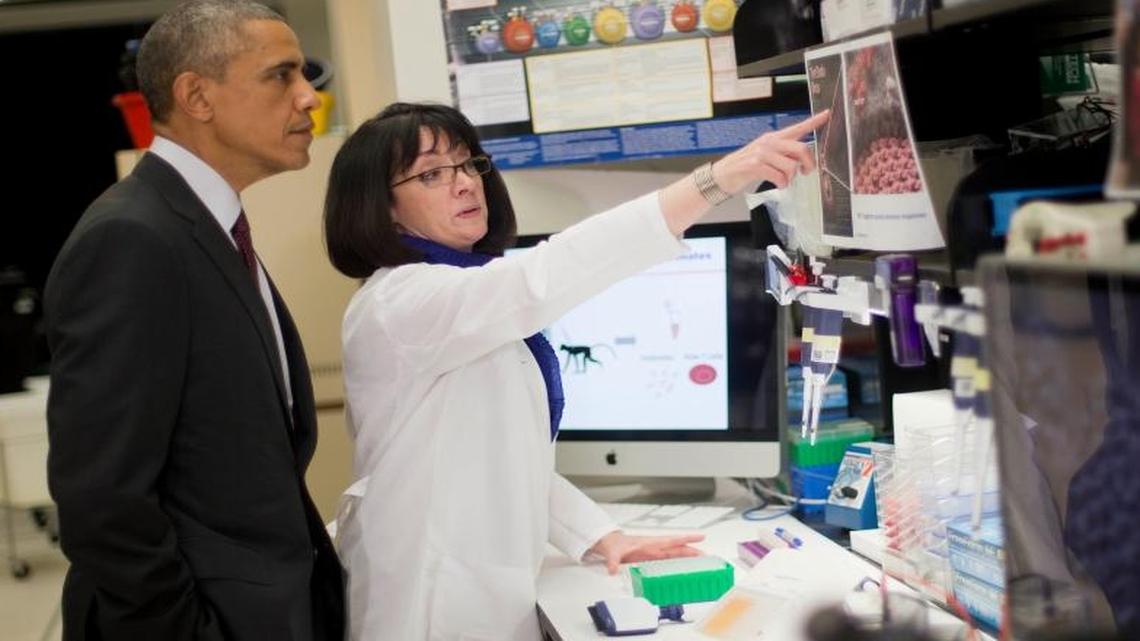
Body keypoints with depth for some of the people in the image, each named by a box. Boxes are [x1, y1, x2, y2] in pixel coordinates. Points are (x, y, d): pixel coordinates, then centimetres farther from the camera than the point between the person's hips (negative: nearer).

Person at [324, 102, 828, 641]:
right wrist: (718, 178, -41)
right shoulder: (399, 302, -18)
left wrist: (600, 535, 2)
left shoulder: (466, 299, 13)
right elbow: (544, 278, -34)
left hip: (487, 589, 9)